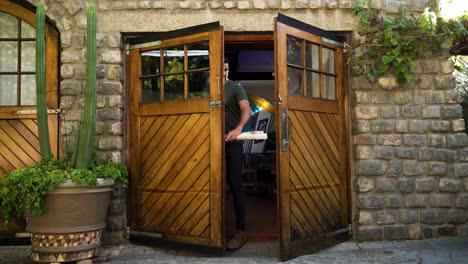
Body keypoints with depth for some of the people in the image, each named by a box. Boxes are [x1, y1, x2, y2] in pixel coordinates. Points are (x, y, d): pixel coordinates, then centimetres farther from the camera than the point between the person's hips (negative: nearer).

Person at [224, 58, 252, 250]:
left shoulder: (235, 88, -4)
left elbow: (247, 110, -18)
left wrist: (238, 128, -36)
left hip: (232, 142, -5)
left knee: (235, 184, -5)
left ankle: (241, 231, 1)